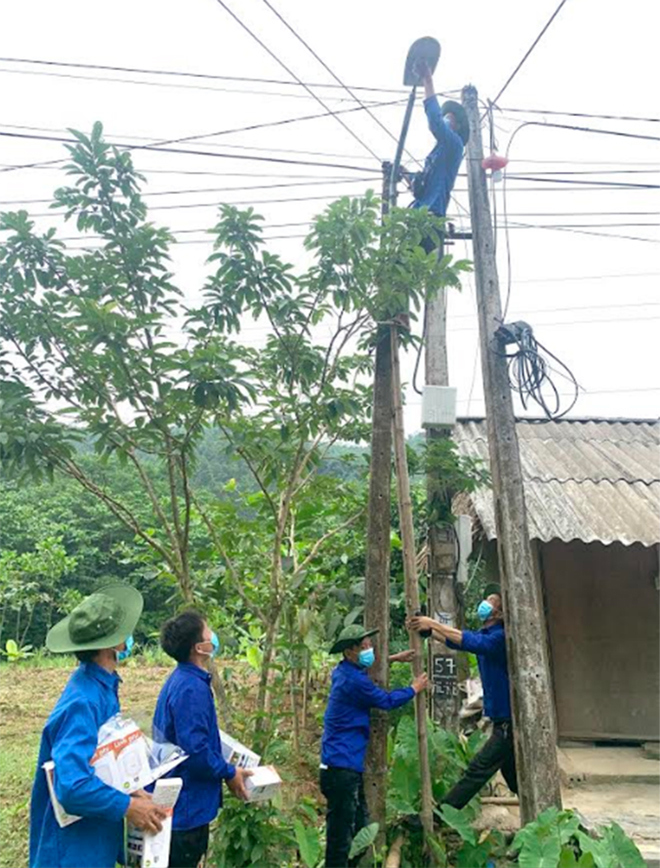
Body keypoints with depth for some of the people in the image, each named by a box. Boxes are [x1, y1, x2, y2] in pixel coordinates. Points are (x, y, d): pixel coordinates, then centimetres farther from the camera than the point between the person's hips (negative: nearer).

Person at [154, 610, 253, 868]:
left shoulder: (179, 680, 5)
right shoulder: (192, 689, -27)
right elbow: (195, 750, -30)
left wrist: (223, 767, 16)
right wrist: (229, 773, -15)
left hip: (175, 799, 10)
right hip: (187, 805, -10)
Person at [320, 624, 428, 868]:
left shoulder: (344, 671, 8)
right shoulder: (354, 681, -21)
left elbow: (364, 665, 32)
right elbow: (387, 701, -9)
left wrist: (392, 659, 28)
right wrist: (414, 689, 7)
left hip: (349, 766, 10)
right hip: (341, 767, -10)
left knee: (360, 826, 19)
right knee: (341, 833, -3)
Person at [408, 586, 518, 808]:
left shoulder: (501, 638, -19)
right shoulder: (485, 635, 9)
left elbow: (470, 642, -33)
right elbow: (454, 640, 2)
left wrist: (433, 624, -30)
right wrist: (427, 628, -14)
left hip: (508, 721, -9)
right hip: (503, 721, 9)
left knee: (478, 770, -8)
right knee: (513, 775, 19)